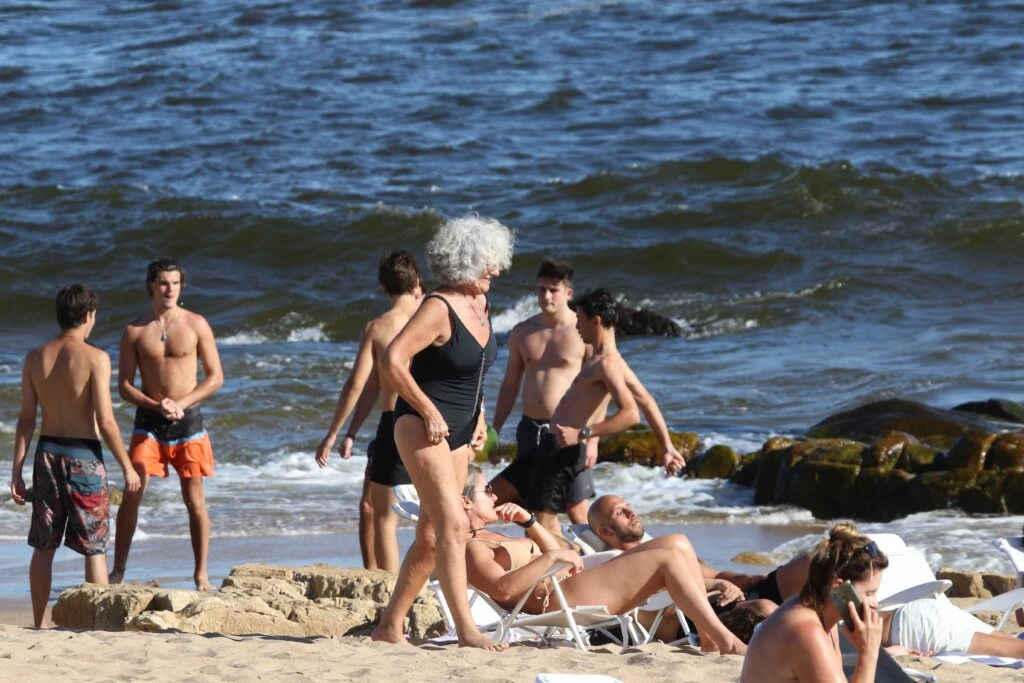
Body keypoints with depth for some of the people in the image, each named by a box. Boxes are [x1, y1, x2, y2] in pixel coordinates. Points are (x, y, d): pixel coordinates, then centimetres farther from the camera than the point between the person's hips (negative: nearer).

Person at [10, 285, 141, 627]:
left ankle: (40, 623, 15)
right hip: (84, 456, -4)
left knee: (44, 546, 13)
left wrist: (17, 471, 6)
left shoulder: (35, 358, 2)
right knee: (95, 548, 3)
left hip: (48, 452, 4)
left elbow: (26, 420, 2)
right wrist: (127, 467, -6)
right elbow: (105, 421, -15)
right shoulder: (95, 358, -12)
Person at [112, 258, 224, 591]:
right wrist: (155, 405, -14)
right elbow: (124, 385, 3)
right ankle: (118, 572, 0)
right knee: (132, 495, -7)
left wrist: (180, 403, -12)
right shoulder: (134, 331, 2)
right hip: (149, 420, 0)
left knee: (194, 498, 2)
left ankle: (201, 575, 9)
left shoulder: (196, 325, 0)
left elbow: (215, 377, 0)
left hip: (188, 419, 0)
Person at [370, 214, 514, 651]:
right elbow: (392, 361, -23)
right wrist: (429, 412, -20)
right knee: (454, 525, -17)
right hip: (423, 428, -9)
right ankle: (466, 631, -20)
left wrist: (478, 416, 16)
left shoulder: (479, 304, 8)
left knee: (431, 536, 10)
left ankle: (390, 626, 18)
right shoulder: (439, 309, -18)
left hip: (456, 432, 9)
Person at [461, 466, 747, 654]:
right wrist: (551, 557, -24)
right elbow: (504, 588, -27)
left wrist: (529, 521, 16)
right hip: (561, 600, -11)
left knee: (679, 548, 4)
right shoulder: (471, 549, -7)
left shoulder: (488, 539, 26)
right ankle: (726, 641, -17)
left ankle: (709, 637, -4)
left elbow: (555, 553, 31)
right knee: (669, 560, -15)